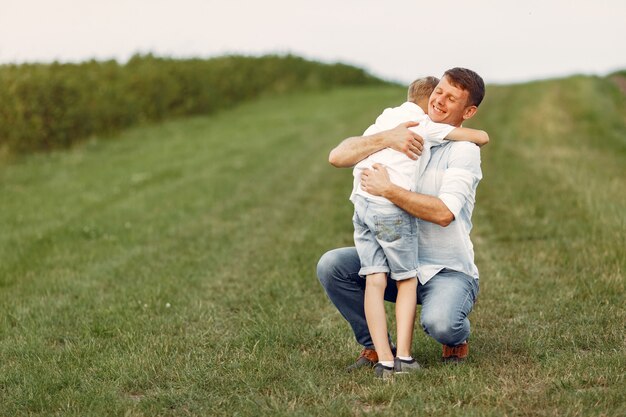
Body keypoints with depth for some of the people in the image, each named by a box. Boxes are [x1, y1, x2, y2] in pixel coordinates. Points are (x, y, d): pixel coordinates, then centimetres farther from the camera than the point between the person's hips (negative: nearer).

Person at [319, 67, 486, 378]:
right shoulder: (401, 130, 2)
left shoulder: (464, 150, -12)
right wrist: (386, 138, -27)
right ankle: (375, 345, 4)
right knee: (331, 266, -16)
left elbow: (444, 213, -27)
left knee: (438, 322, -34)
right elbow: (337, 156, -12)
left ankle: (457, 338, 7)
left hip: (448, 271, -5)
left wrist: (387, 189, -29)